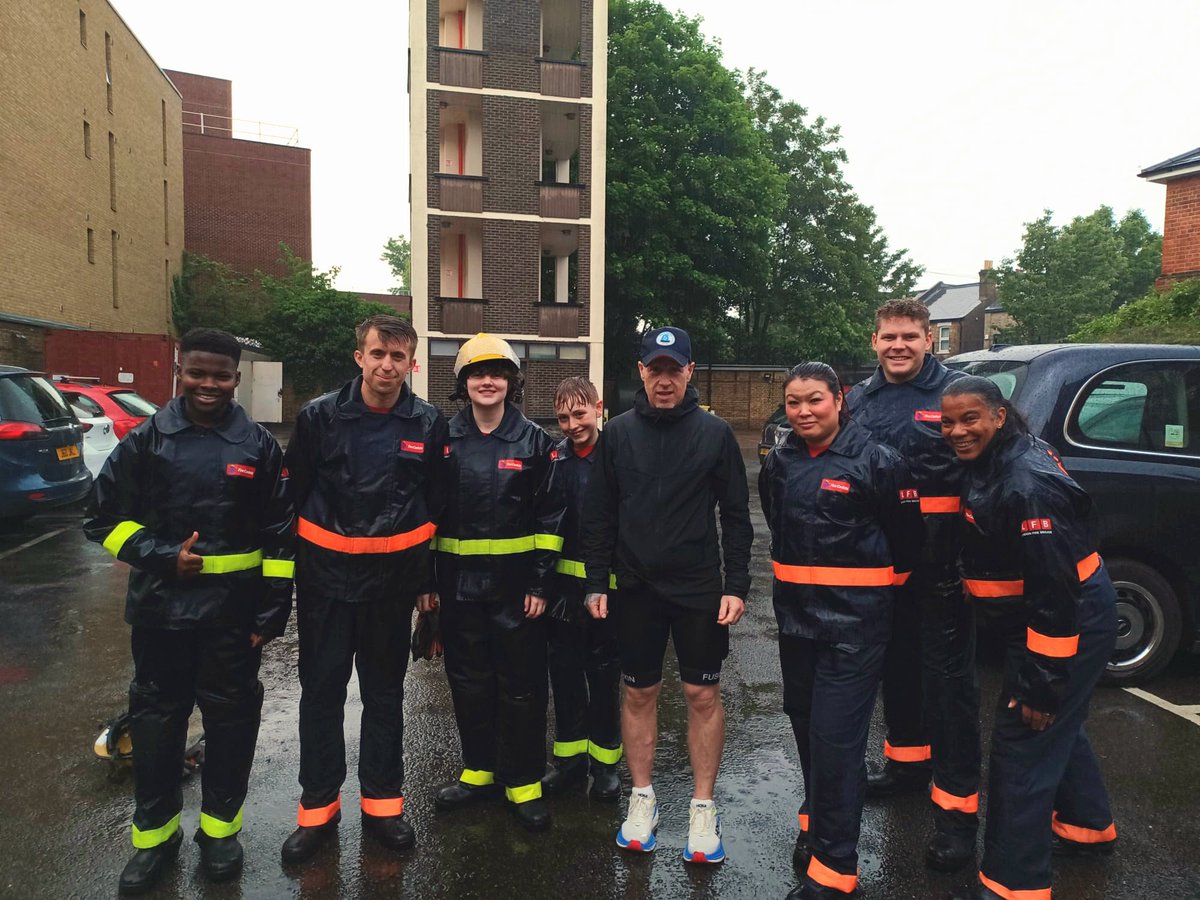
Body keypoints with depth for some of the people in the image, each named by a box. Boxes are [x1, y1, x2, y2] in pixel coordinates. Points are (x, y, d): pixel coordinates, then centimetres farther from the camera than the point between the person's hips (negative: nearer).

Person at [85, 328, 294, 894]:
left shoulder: (258, 446, -2)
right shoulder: (146, 440, 0)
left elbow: (280, 536, -1)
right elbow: (105, 517, 5)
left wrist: (272, 614, -4)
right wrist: (162, 556, -10)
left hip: (234, 613, 0)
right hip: (161, 609, 1)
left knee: (231, 717, 9)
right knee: (156, 718, 12)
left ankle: (220, 826, 29)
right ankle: (154, 832, 32)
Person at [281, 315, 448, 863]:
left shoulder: (429, 425, -2)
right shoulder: (320, 416, -4)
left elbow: (434, 508, 4)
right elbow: (294, 495, 1)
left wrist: (428, 580, 5)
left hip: (392, 578, 1)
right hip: (325, 576, 0)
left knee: (385, 692, 13)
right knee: (321, 690, 9)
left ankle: (382, 802, 29)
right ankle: (318, 808, 26)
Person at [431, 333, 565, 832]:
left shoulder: (534, 441, -1)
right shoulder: (444, 439, 5)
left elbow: (550, 515, -2)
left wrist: (540, 583, -7)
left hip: (516, 584, -2)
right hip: (459, 581, 3)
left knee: (521, 685, 5)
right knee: (468, 679, 14)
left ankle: (523, 783, 20)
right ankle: (479, 770, 32)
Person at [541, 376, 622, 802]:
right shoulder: (555, 459, 2)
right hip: (564, 582, 3)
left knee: (605, 673, 10)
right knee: (564, 670, 13)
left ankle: (605, 761, 27)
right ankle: (570, 756, 30)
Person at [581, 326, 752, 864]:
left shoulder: (714, 433, -2)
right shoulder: (617, 433, 2)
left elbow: (736, 516, 0)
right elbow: (599, 516, 5)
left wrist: (736, 586, -5)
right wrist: (595, 583, 2)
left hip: (699, 588, -1)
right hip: (635, 587, 2)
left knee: (703, 695, 7)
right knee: (639, 693, 12)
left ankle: (703, 808, 23)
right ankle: (642, 799, 29)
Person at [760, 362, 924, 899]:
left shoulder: (877, 461, -11)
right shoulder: (779, 463, 7)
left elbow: (908, 538, -1)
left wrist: (870, 587, 9)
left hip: (854, 624, -6)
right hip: (795, 616, 6)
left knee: (836, 740, -6)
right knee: (804, 724, 17)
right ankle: (816, 821, 39)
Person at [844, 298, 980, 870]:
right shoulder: (859, 399, 9)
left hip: (942, 560, -5)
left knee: (948, 676, 0)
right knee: (896, 662, 19)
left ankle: (957, 805, 11)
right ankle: (907, 761, 39)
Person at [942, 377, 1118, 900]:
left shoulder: (1026, 488, -29)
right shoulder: (992, 464, 0)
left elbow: (1056, 594, -28)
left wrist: (1042, 685, -23)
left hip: (1072, 626, -10)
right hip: (1037, 619, 10)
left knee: (1022, 745, -3)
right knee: (1056, 727, 26)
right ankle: (1086, 826, 49)